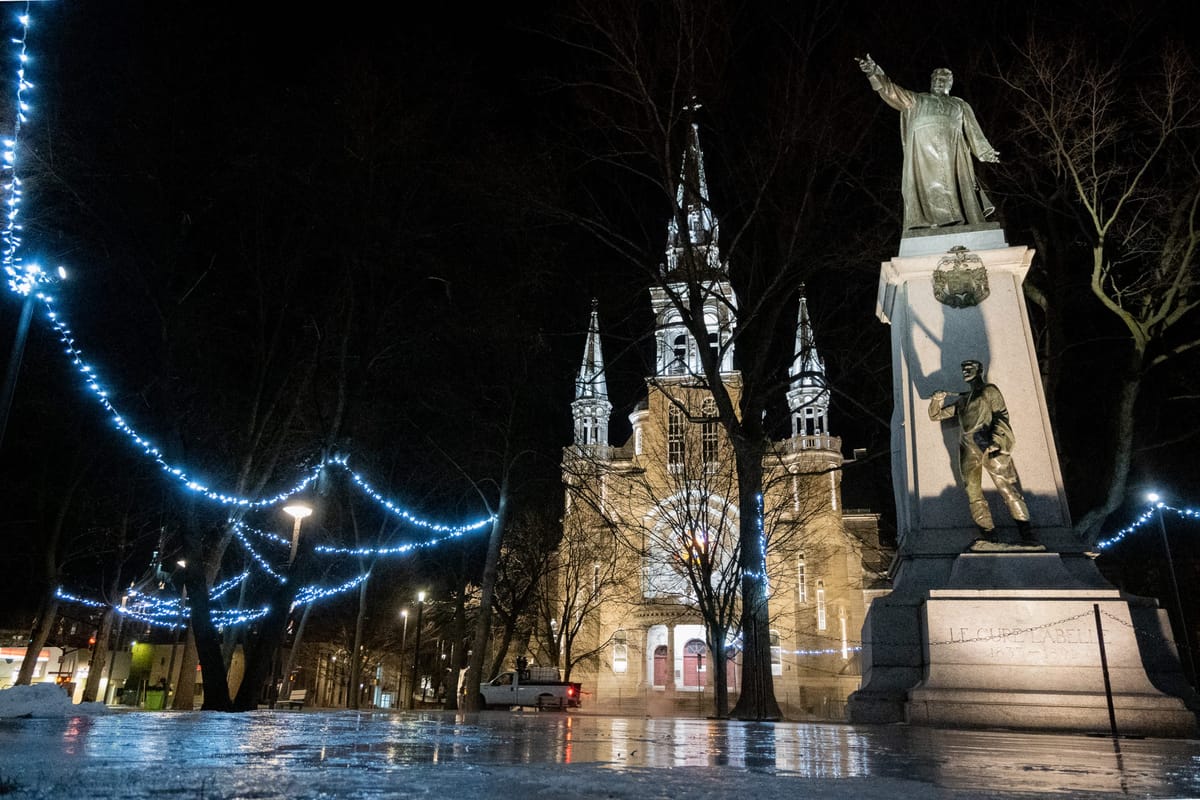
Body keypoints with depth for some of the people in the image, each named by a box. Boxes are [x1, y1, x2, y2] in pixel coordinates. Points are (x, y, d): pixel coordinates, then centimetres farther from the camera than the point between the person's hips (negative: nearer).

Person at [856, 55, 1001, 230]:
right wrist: (874, 72, -3)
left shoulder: (960, 104, 29)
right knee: (928, 190, -15)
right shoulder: (917, 99, 24)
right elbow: (893, 92, 12)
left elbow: (972, 130, 22)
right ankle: (931, 225, -22)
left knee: (956, 192, -10)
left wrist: (985, 151, 9)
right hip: (924, 152, -1)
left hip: (951, 153, 1)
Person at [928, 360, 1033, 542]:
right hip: (968, 450, 5)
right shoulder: (961, 400, 29)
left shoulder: (989, 391, 15)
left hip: (991, 448, -5)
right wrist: (937, 401, 6)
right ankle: (986, 528, 4)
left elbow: (1001, 415, 1)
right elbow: (935, 415, 30)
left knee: (1007, 486, -13)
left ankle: (1024, 529, -11)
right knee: (973, 492, -1)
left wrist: (995, 440, -16)